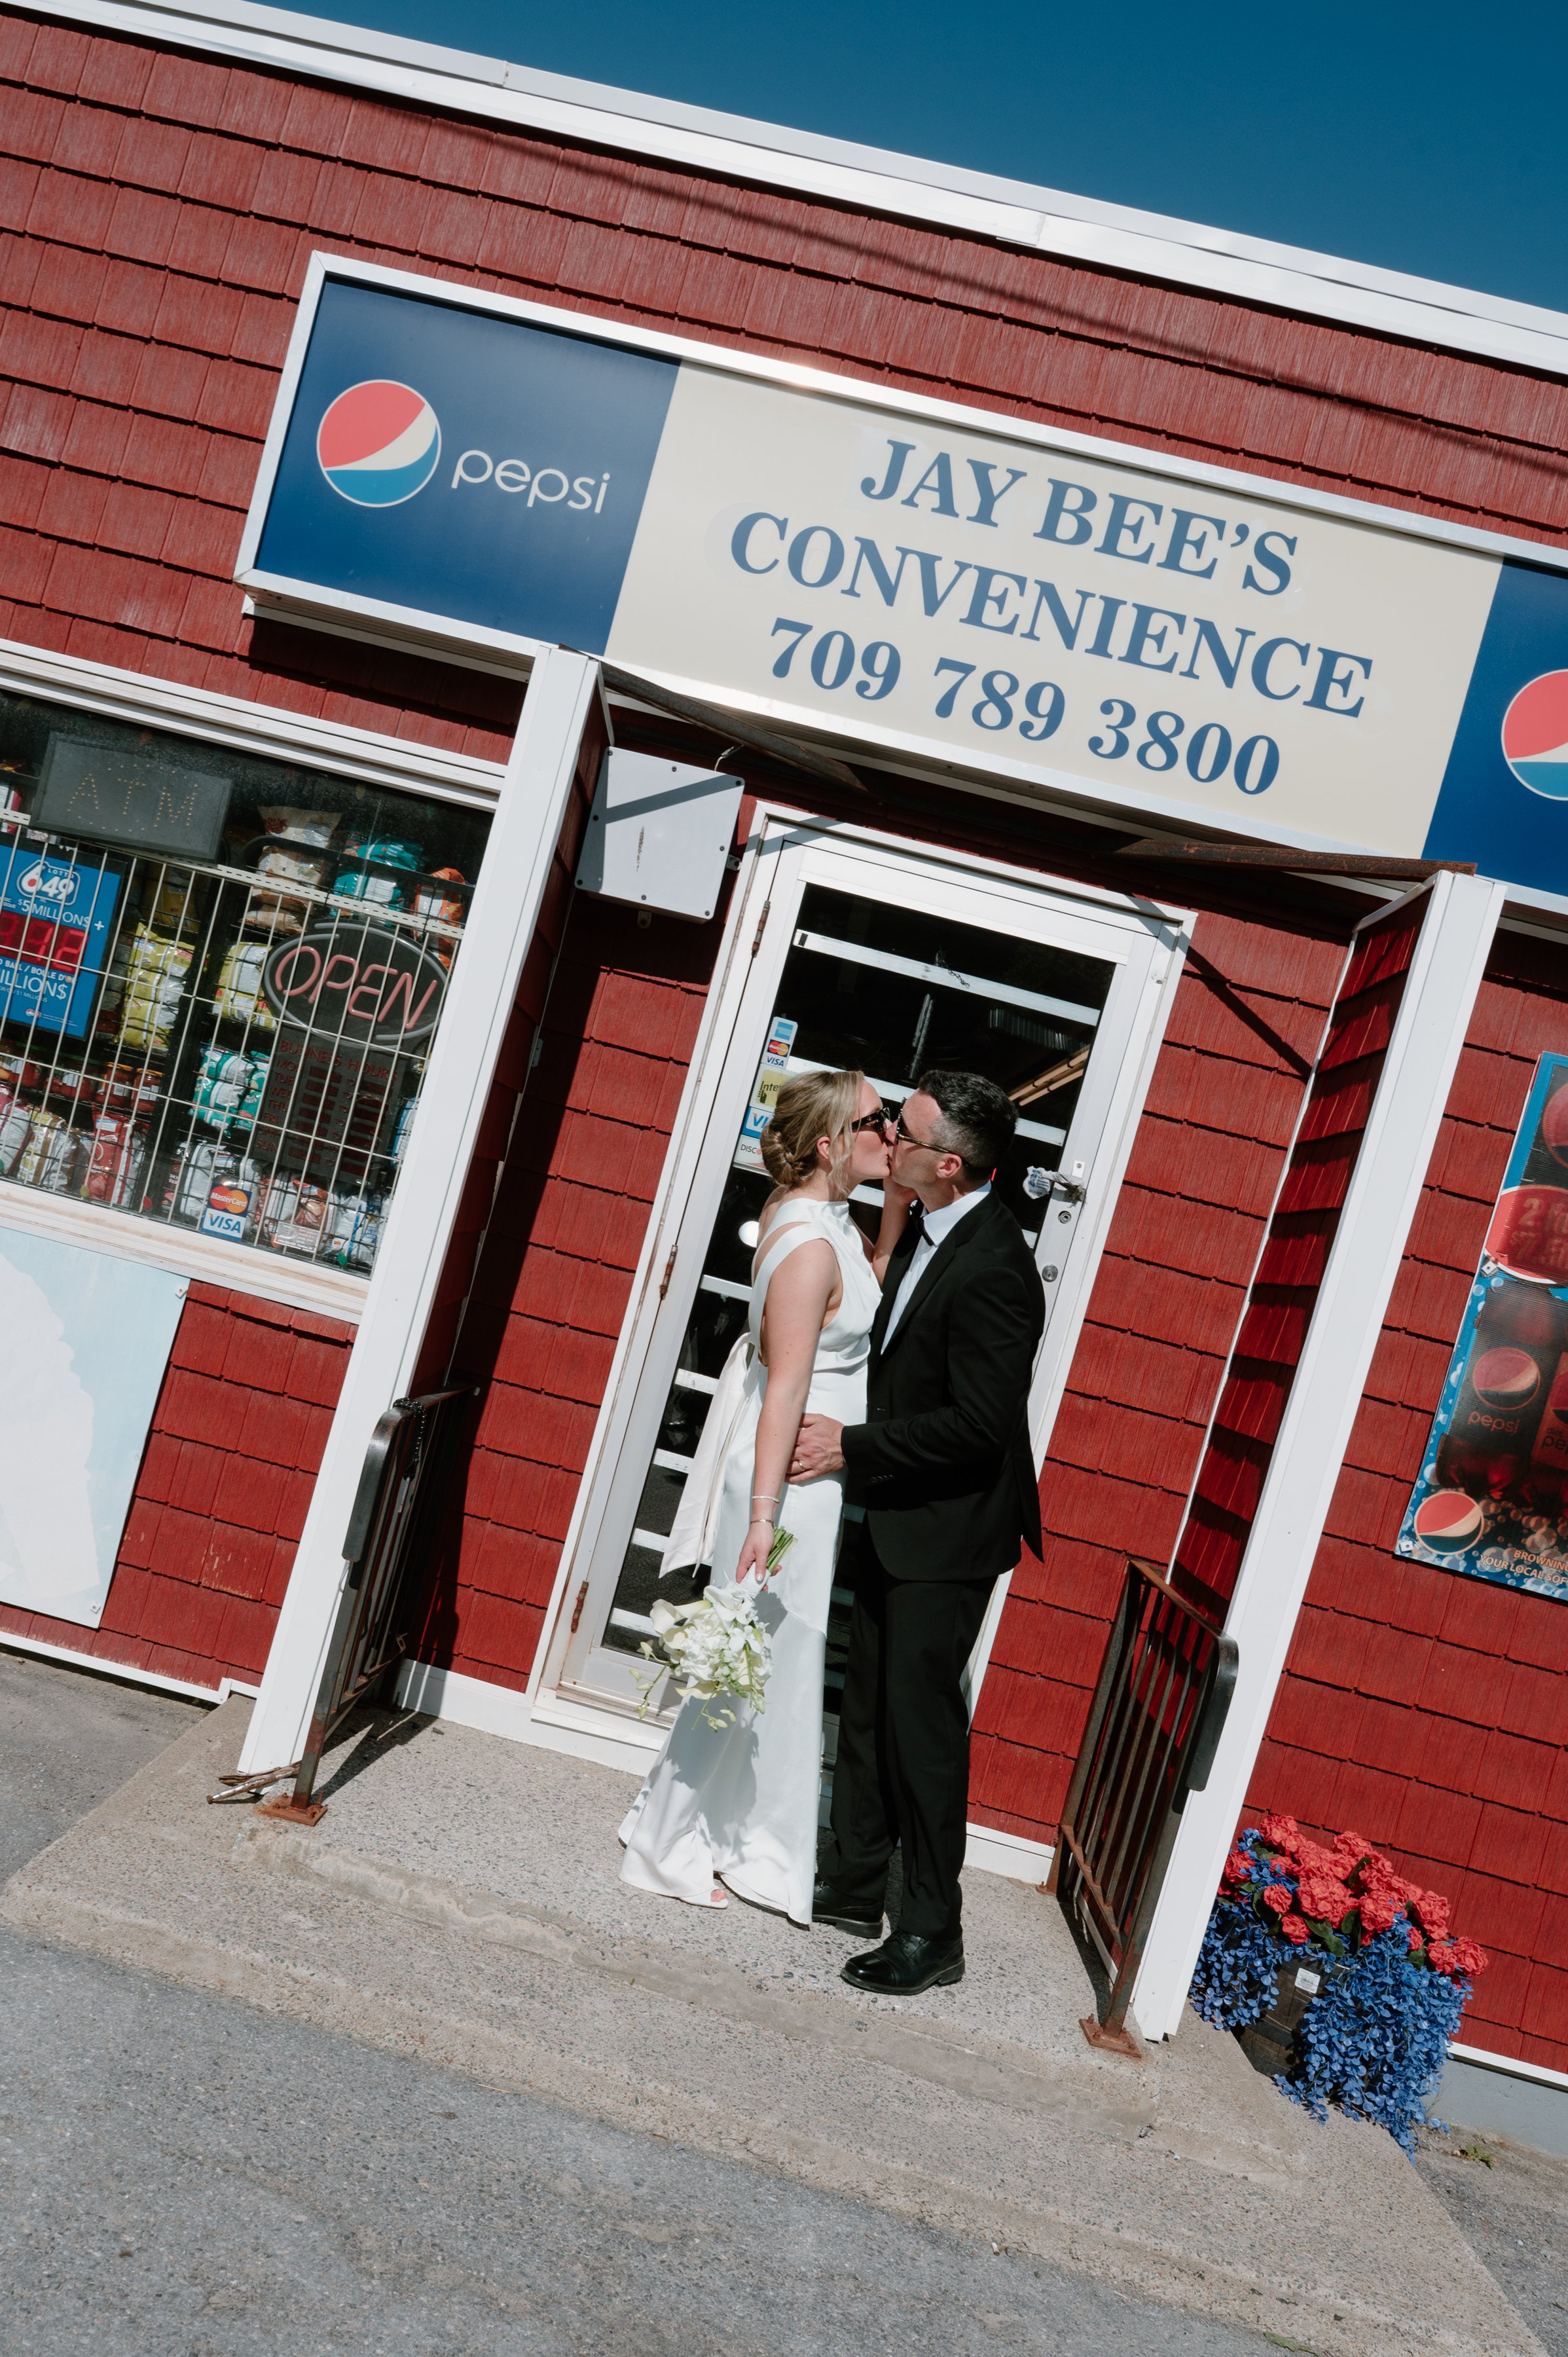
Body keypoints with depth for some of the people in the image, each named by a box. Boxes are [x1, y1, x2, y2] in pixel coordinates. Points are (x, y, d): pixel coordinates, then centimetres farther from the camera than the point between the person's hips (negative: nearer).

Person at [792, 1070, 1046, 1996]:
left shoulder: (992, 1268, -25)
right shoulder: (930, 1232, 5)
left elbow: (977, 1424, -25)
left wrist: (852, 1446, -18)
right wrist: (856, 1441, 8)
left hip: (949, 1532, -10)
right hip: (899, 1517, 10)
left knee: (922, 1720, 0)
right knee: (870, 1708, 18)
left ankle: (934, 1929, 14)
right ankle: (855, 1885, 33)